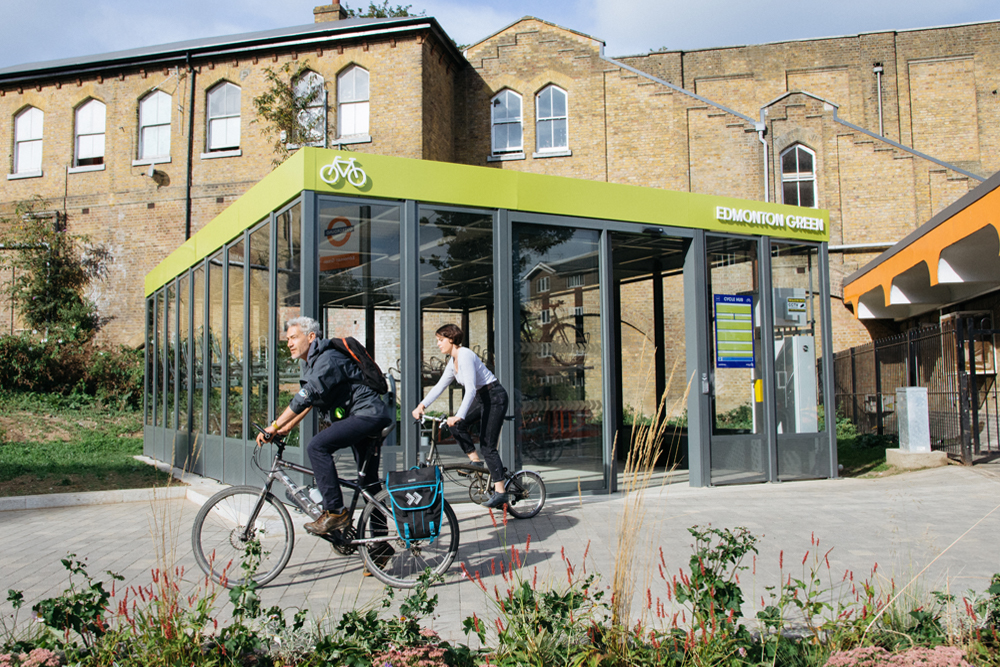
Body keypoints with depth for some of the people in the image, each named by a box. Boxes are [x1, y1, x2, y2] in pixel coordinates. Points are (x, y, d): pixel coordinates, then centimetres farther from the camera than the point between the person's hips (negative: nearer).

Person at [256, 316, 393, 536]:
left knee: (317, 446, -23)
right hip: (370, 417, 11)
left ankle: (335, 512, -17)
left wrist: (274, 427, -23)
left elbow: (304, 398, -24)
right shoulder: (312, 362, 16)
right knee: (369, 483, 12)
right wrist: (286, 428, 15)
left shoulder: (328, 359, -16)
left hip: (369, 413, -11)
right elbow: (309, 400, 23)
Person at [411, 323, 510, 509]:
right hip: (483, 400, 9)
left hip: (495, 398, -9)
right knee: (456, 425, 0)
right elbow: (440, 385, 11)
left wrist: (459, 416, -37)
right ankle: (476, 461, 10)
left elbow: (470, 390, -30)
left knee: (487, 446, -10)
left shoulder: (465, 355, -21)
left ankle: (500, 492, -8)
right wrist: (422, 405, 1)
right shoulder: (453, 360, 9)